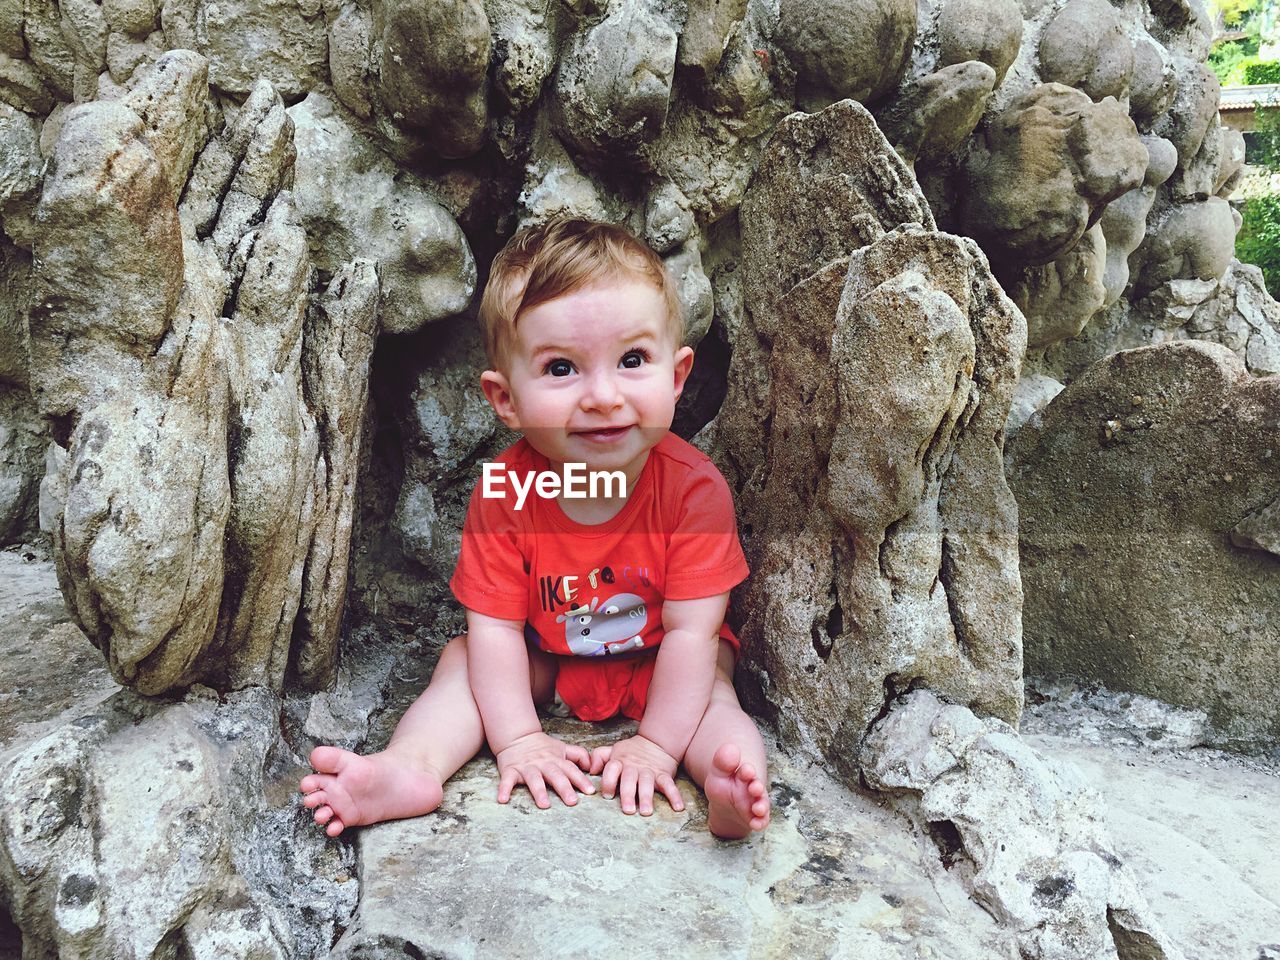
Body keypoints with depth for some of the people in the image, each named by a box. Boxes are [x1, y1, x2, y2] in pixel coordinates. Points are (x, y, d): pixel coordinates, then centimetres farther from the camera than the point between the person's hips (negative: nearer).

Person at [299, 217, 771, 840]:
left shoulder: (694, 487, -29)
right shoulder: (504, 492, -24)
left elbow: (691, 630, -25)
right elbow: (495, 627, -20)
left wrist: (656, 744, -27)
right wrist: (519, 739, -25)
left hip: (658, 666, -1)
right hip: (546, 662, 2)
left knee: (713, 692, -26)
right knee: (460, 658, -14)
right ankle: (410, 767, -27)